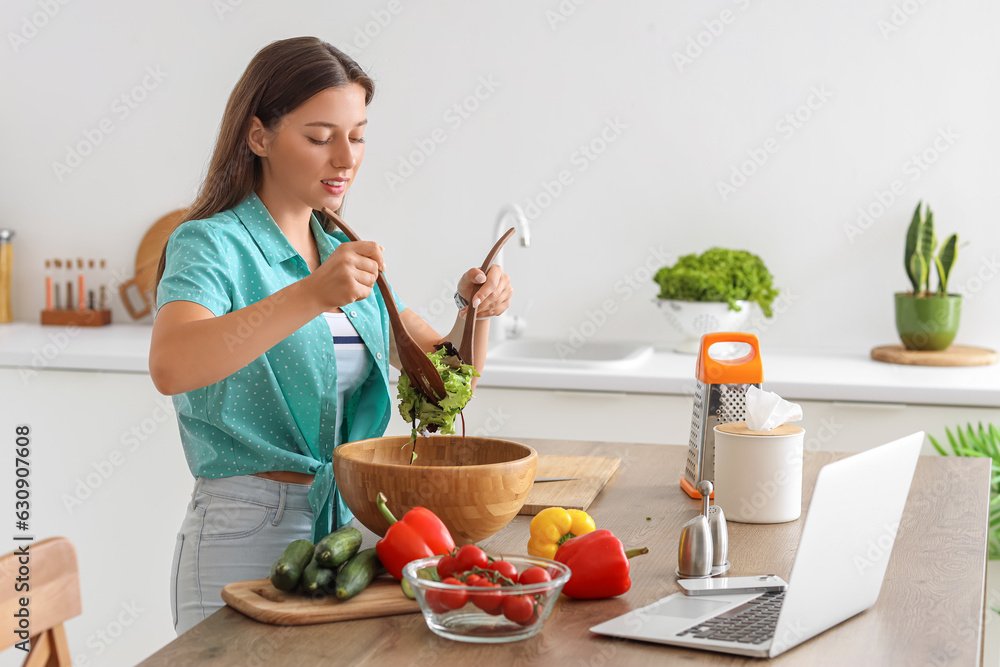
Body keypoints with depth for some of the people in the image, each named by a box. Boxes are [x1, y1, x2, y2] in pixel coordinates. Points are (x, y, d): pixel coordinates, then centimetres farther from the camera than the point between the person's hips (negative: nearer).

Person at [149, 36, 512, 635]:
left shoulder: (343, 252, 11)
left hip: (346, 527, 7)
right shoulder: (211, 244, -11)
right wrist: (312, 295, -41)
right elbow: (170, 366, -33)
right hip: (246, 539, -7)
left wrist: (476, 308, -7)